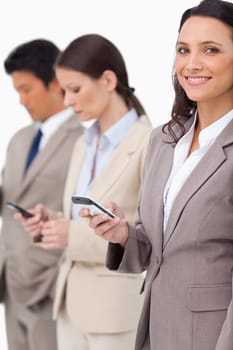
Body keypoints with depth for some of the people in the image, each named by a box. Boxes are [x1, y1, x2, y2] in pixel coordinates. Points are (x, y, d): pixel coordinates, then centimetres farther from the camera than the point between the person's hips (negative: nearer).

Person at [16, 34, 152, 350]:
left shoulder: (150, 144, -13)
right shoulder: (83, 145, 13)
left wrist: (76, 235, -21)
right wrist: (51, 222, 0)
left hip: (120, 310, -8)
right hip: (72, 302, 8)